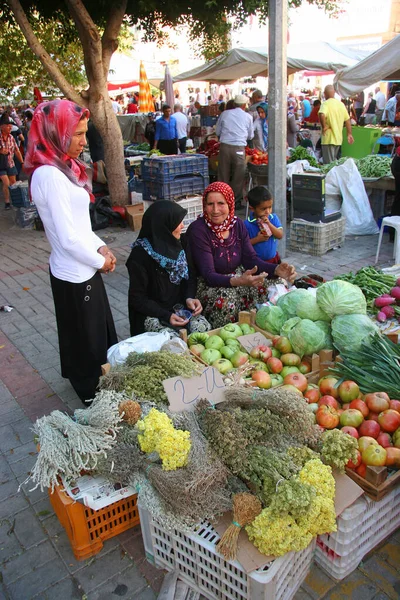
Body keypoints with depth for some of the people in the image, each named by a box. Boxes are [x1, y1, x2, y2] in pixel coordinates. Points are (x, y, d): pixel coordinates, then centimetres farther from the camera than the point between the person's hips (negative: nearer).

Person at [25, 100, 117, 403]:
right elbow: (68, 238, -25)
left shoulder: (64, 168, 7)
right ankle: (90, 393, 34)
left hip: (83, 269, 9)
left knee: (98, 330, 24)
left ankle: (97, 383, 45)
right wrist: (100, 261, -11)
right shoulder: (49, 175, -25)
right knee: (85, 338, 11)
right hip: (74, 275, -9)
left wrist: (101, 246, 2)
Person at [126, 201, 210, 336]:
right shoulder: (140, 255, -15)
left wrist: (189, 298, -11)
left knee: (203, 328, -21)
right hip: (152, 313, -4)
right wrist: (166, 316, -22)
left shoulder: (180, 244, 1)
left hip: (180, 306, 5)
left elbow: (191, 276, 10)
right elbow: (137, 298, -11)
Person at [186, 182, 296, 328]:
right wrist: (239, 281, -44)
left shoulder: (238, 225, -1)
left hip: (238, 276, 6)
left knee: (272, 283, -14)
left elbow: (251, 259, -4)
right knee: (225, 299, -36)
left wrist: (277, 269, -24)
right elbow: (209, 275, -26)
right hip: (208, 285, -6)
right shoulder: (197, 230, -19)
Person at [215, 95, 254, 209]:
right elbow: (250, 136, 15)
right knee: (238, 176, 7)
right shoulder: (248, 117, 5)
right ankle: (236, 201, 11)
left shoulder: (225, 114, 7)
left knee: (223, 175, 8)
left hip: (225, 146, 2)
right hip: (239, 148, -2)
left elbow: (217, 131, 13)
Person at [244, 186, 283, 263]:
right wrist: (257, 239, -25)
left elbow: (280, 235, -11)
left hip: (273, 259, 4)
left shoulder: (273, 218, -5)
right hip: (255, 261, -4)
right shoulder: (247, 224, -18)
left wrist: (269, 224, -22)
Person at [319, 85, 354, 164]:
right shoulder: (341, 104, 10)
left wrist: (324, 126, -17)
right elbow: (347, 120, 12)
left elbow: (322, 115, -31)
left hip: (328, 139, -7)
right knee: (334, 161, 20)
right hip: (338, 138, 7)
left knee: (328, 163, -4)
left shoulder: (326, 103, -11)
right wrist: (349, 134, 17)